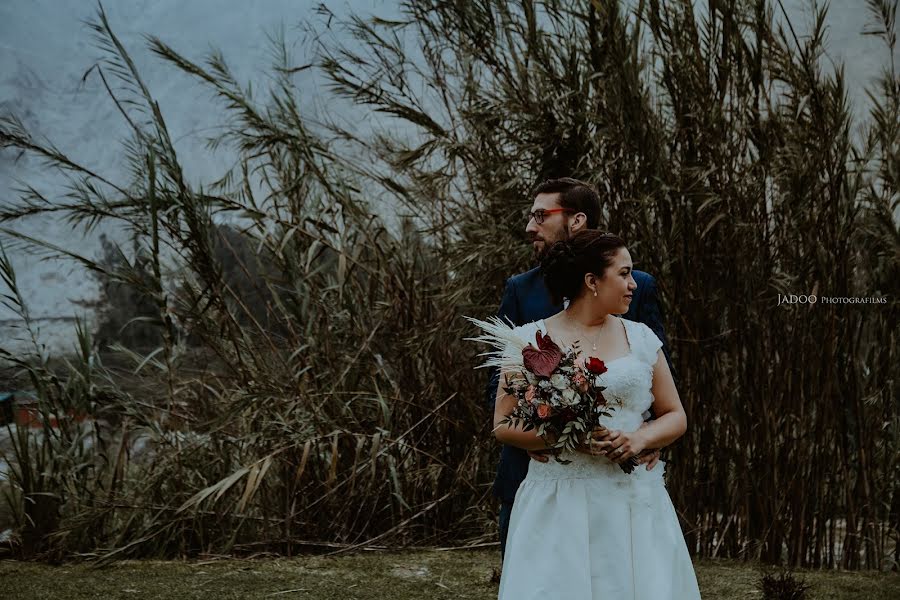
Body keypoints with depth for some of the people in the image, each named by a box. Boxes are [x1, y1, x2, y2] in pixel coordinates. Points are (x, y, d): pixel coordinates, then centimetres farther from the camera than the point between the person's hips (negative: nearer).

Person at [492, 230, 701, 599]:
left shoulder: (641, 338, 9)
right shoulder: (529, 341, 1)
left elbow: (675, 417, 11)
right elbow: (504, 426, -2)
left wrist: (640, 437, -9)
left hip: (634, 503, 3)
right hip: (559, 506, -2)